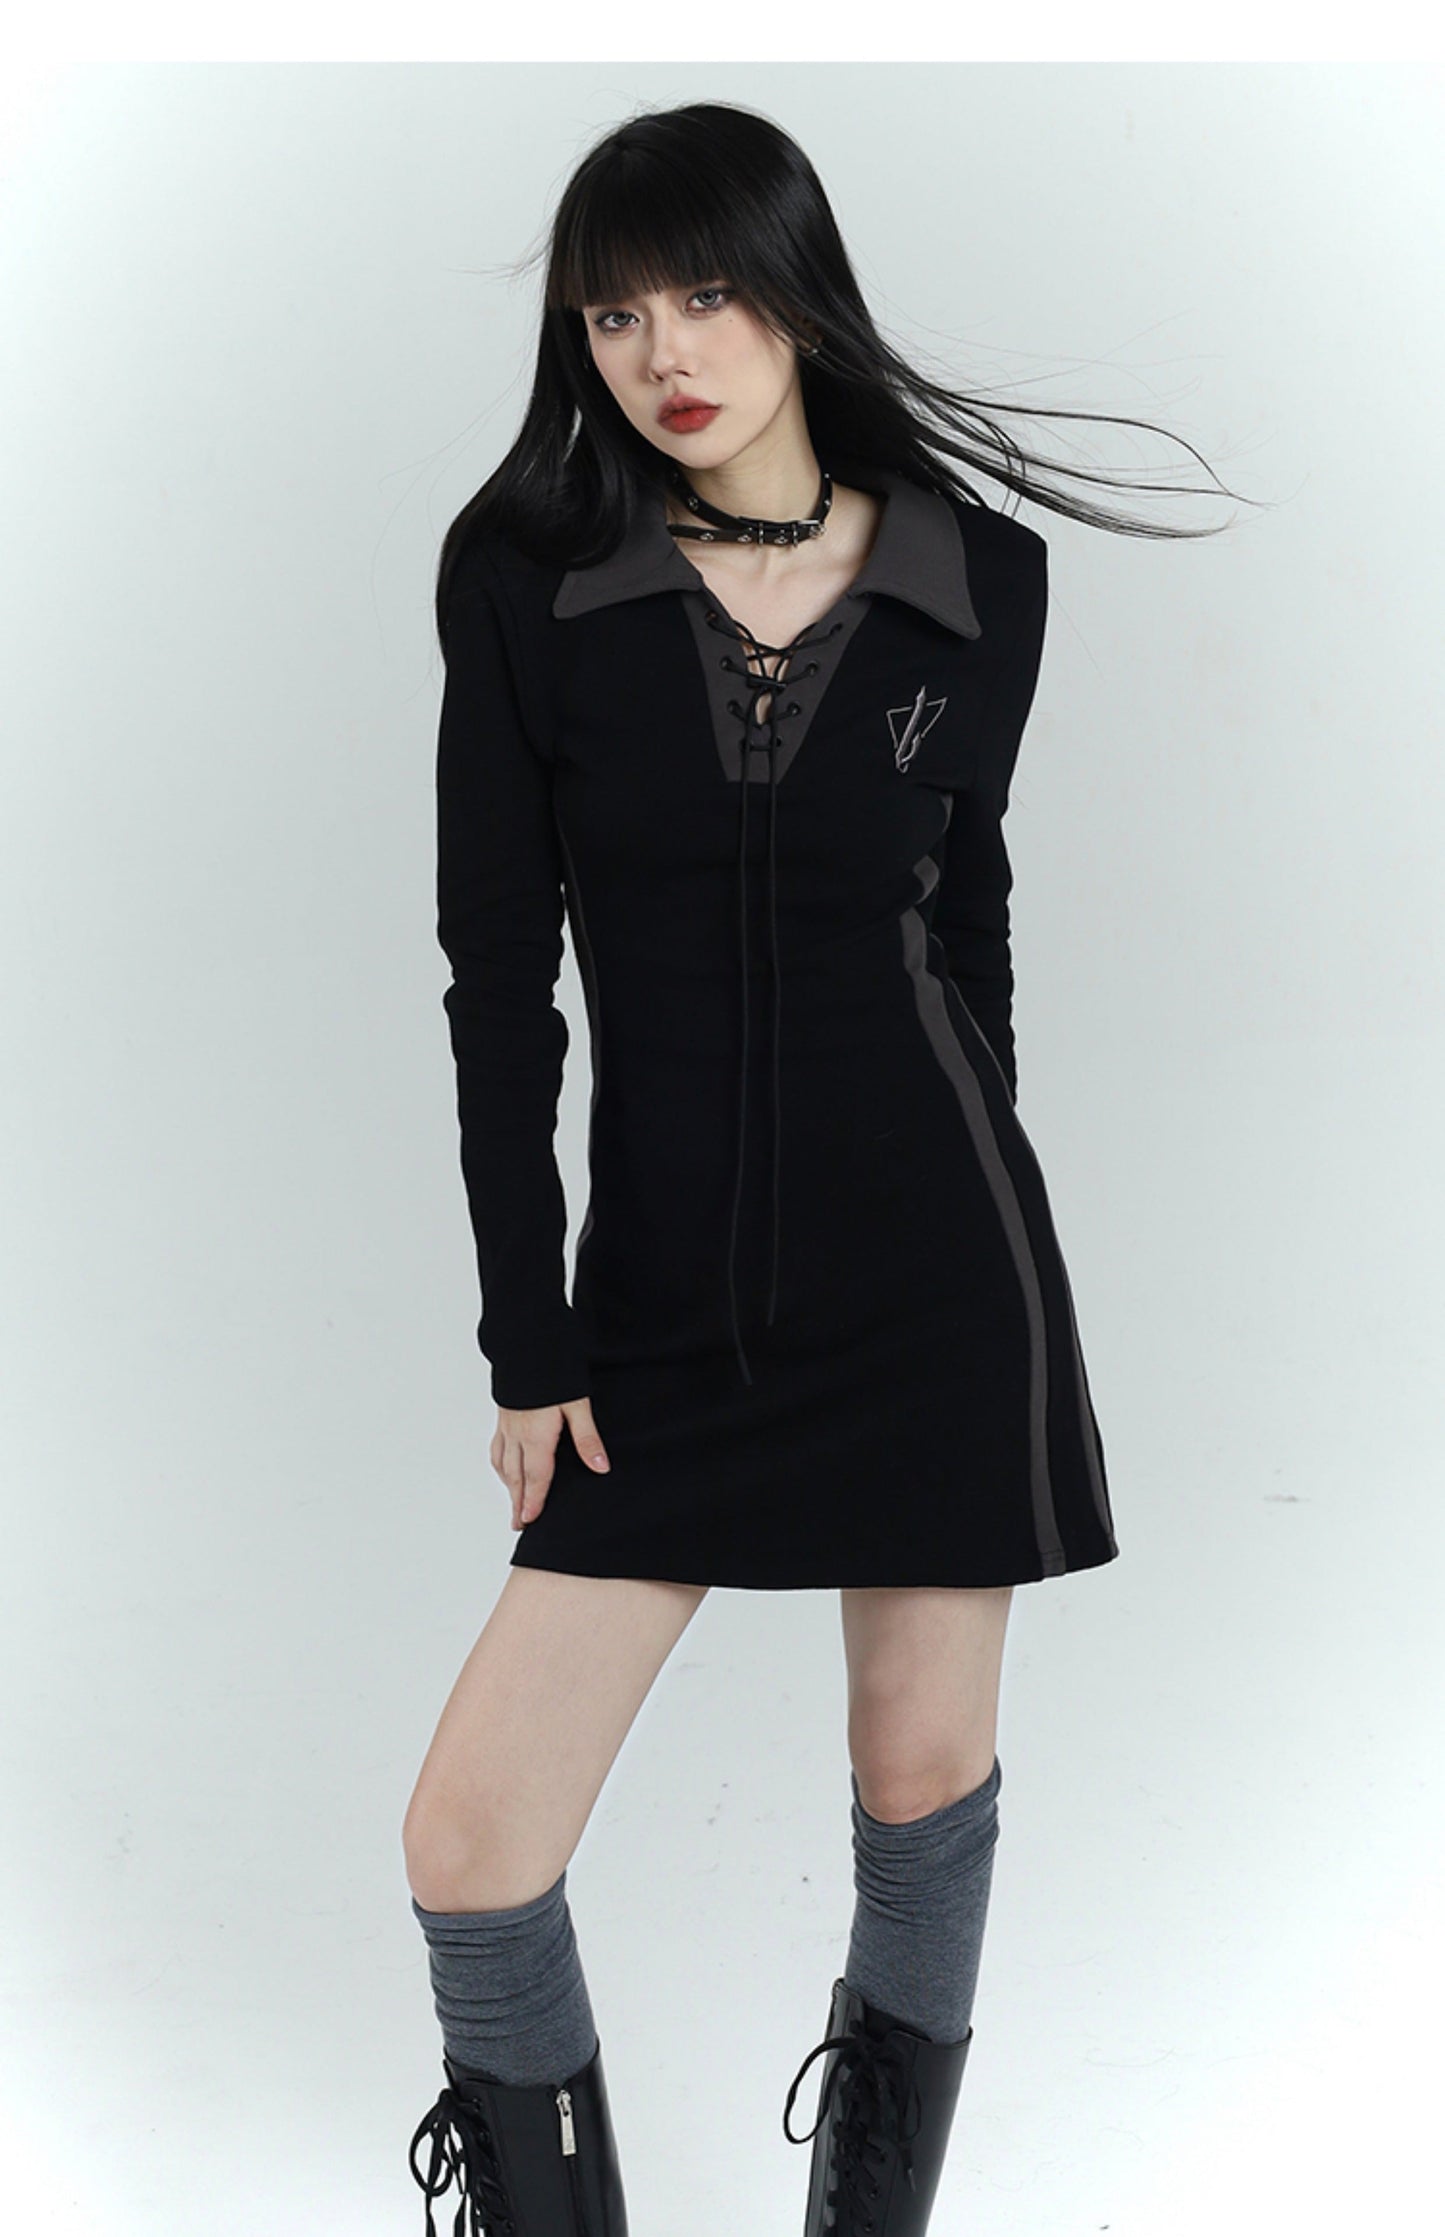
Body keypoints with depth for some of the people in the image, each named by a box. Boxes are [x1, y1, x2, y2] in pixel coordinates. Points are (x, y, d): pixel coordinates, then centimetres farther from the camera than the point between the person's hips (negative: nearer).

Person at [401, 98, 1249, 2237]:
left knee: (927, 1781, 11)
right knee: (469, 1840, -5)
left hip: (936, 1274, 0)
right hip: (664, 1311, 0)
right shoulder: (523, 573, -4)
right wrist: (531, 1341, -5)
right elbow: (498, 974, -3)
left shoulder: (979, 573, 0)